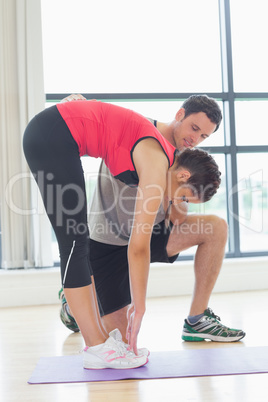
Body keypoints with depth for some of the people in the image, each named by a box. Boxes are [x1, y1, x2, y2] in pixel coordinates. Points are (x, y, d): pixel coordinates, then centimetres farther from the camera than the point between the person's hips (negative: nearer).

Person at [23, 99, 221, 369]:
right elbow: (138, 246, -15)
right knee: (75, 243, -10)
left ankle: (100, 338, 12)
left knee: (77, 244, 7)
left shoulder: (162, 156, 11)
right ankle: (96, 348, -5)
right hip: (50, 136, -10)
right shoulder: (157, 167, -15)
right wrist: (139, 309, -8)